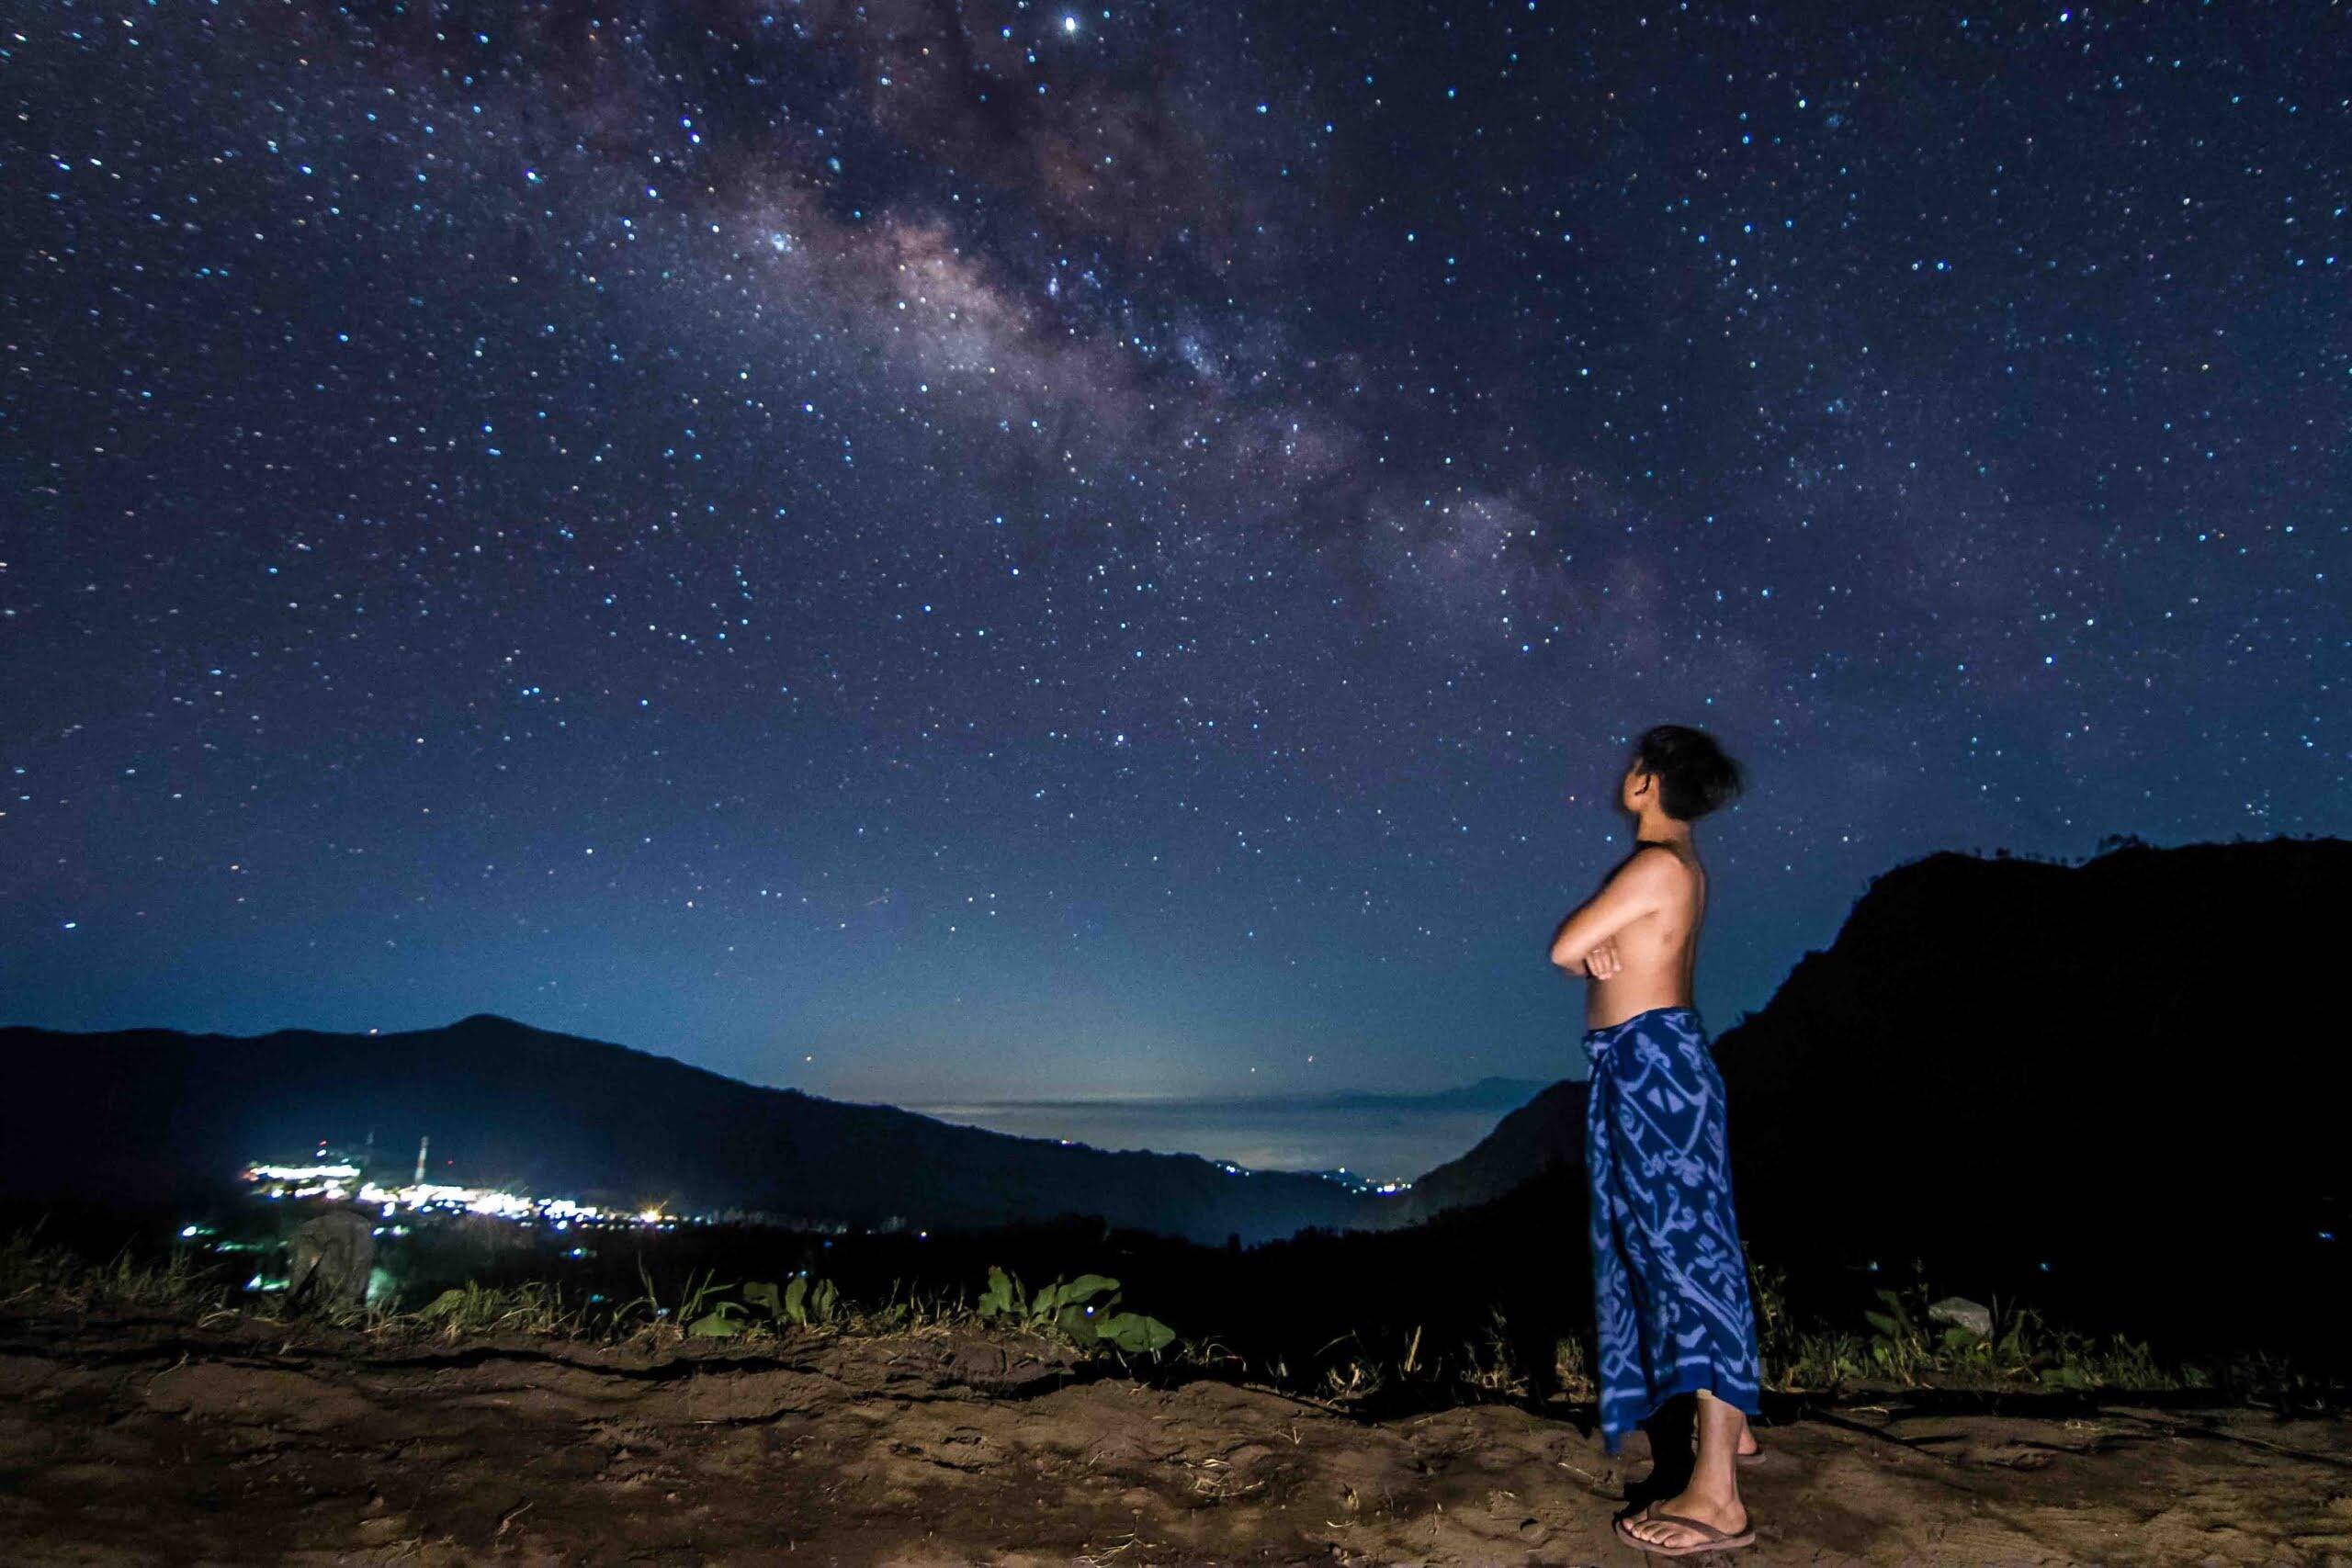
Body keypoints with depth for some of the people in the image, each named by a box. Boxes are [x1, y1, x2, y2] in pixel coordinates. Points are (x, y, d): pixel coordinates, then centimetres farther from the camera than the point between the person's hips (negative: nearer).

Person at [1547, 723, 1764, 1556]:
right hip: (1651, 1059, 11)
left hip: (1651, 1059, -11)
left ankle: (1717, 1498, -4)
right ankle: (1729, 1421, 36)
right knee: (1678, 1237, 19)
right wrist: (1603, 951, -3)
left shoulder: (1655, 865, -16)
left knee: (1682, 1244, -9)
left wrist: (1587, 947, 4)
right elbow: (1592, 946, 18)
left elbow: (1562, 947, -16)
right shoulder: (1681, 863, 16)